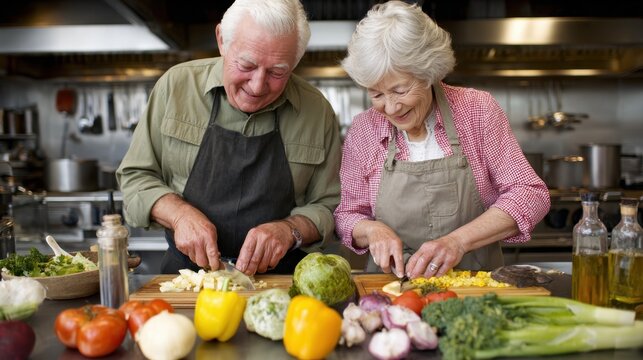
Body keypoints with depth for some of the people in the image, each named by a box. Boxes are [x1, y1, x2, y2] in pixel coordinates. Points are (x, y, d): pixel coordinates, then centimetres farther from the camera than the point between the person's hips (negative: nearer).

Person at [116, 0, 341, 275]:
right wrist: (180, 214, -14)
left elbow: (329, 206, 4)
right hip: (186, 270, 0)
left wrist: (290, 230, -16)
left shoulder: (318, 111, -3)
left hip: (280, 278, 0)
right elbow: (135, 177, 4)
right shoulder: (176, 85, -3)